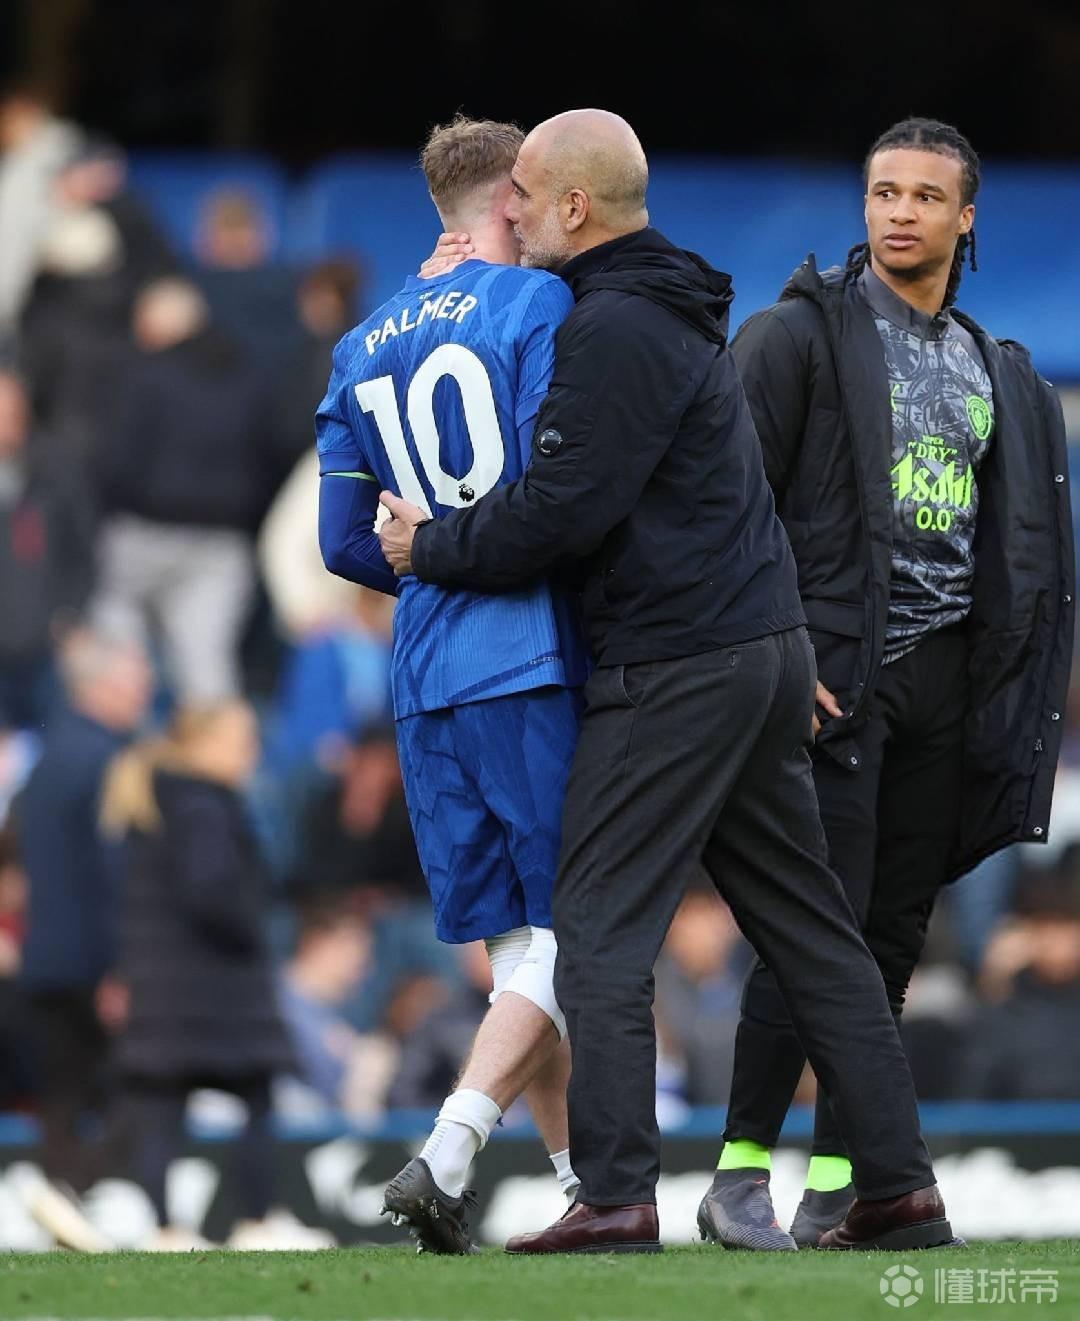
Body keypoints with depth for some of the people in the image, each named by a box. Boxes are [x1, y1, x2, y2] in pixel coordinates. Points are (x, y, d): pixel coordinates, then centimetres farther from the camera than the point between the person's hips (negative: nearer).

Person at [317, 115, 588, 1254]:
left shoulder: (365, 346, 16)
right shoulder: (538, 307, -5)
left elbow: (345, 541, 17)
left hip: (423, 678, 7)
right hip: (533, 662, -7)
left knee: (518, 943, 11)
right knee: (567, 931, -5)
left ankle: (583, 1178, 12)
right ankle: (446, 1155, -20)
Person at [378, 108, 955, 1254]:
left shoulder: (616, 330, -14)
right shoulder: (675, 313, 18)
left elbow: (556, 513, -19)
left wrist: (430, 547, -5)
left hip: (675, 672, -10)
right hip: (766, 649, 10)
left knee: (601, 930, -7)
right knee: (806, 927, 10)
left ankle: (615, 1195, -12)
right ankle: (899, 1189, 10)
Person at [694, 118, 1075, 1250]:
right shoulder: (801, 333, -2)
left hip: (947, 678, 6)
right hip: (837, 673, -6)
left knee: (894, 932, 5)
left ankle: (840, 1180, 10)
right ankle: (741, 1169, -8)